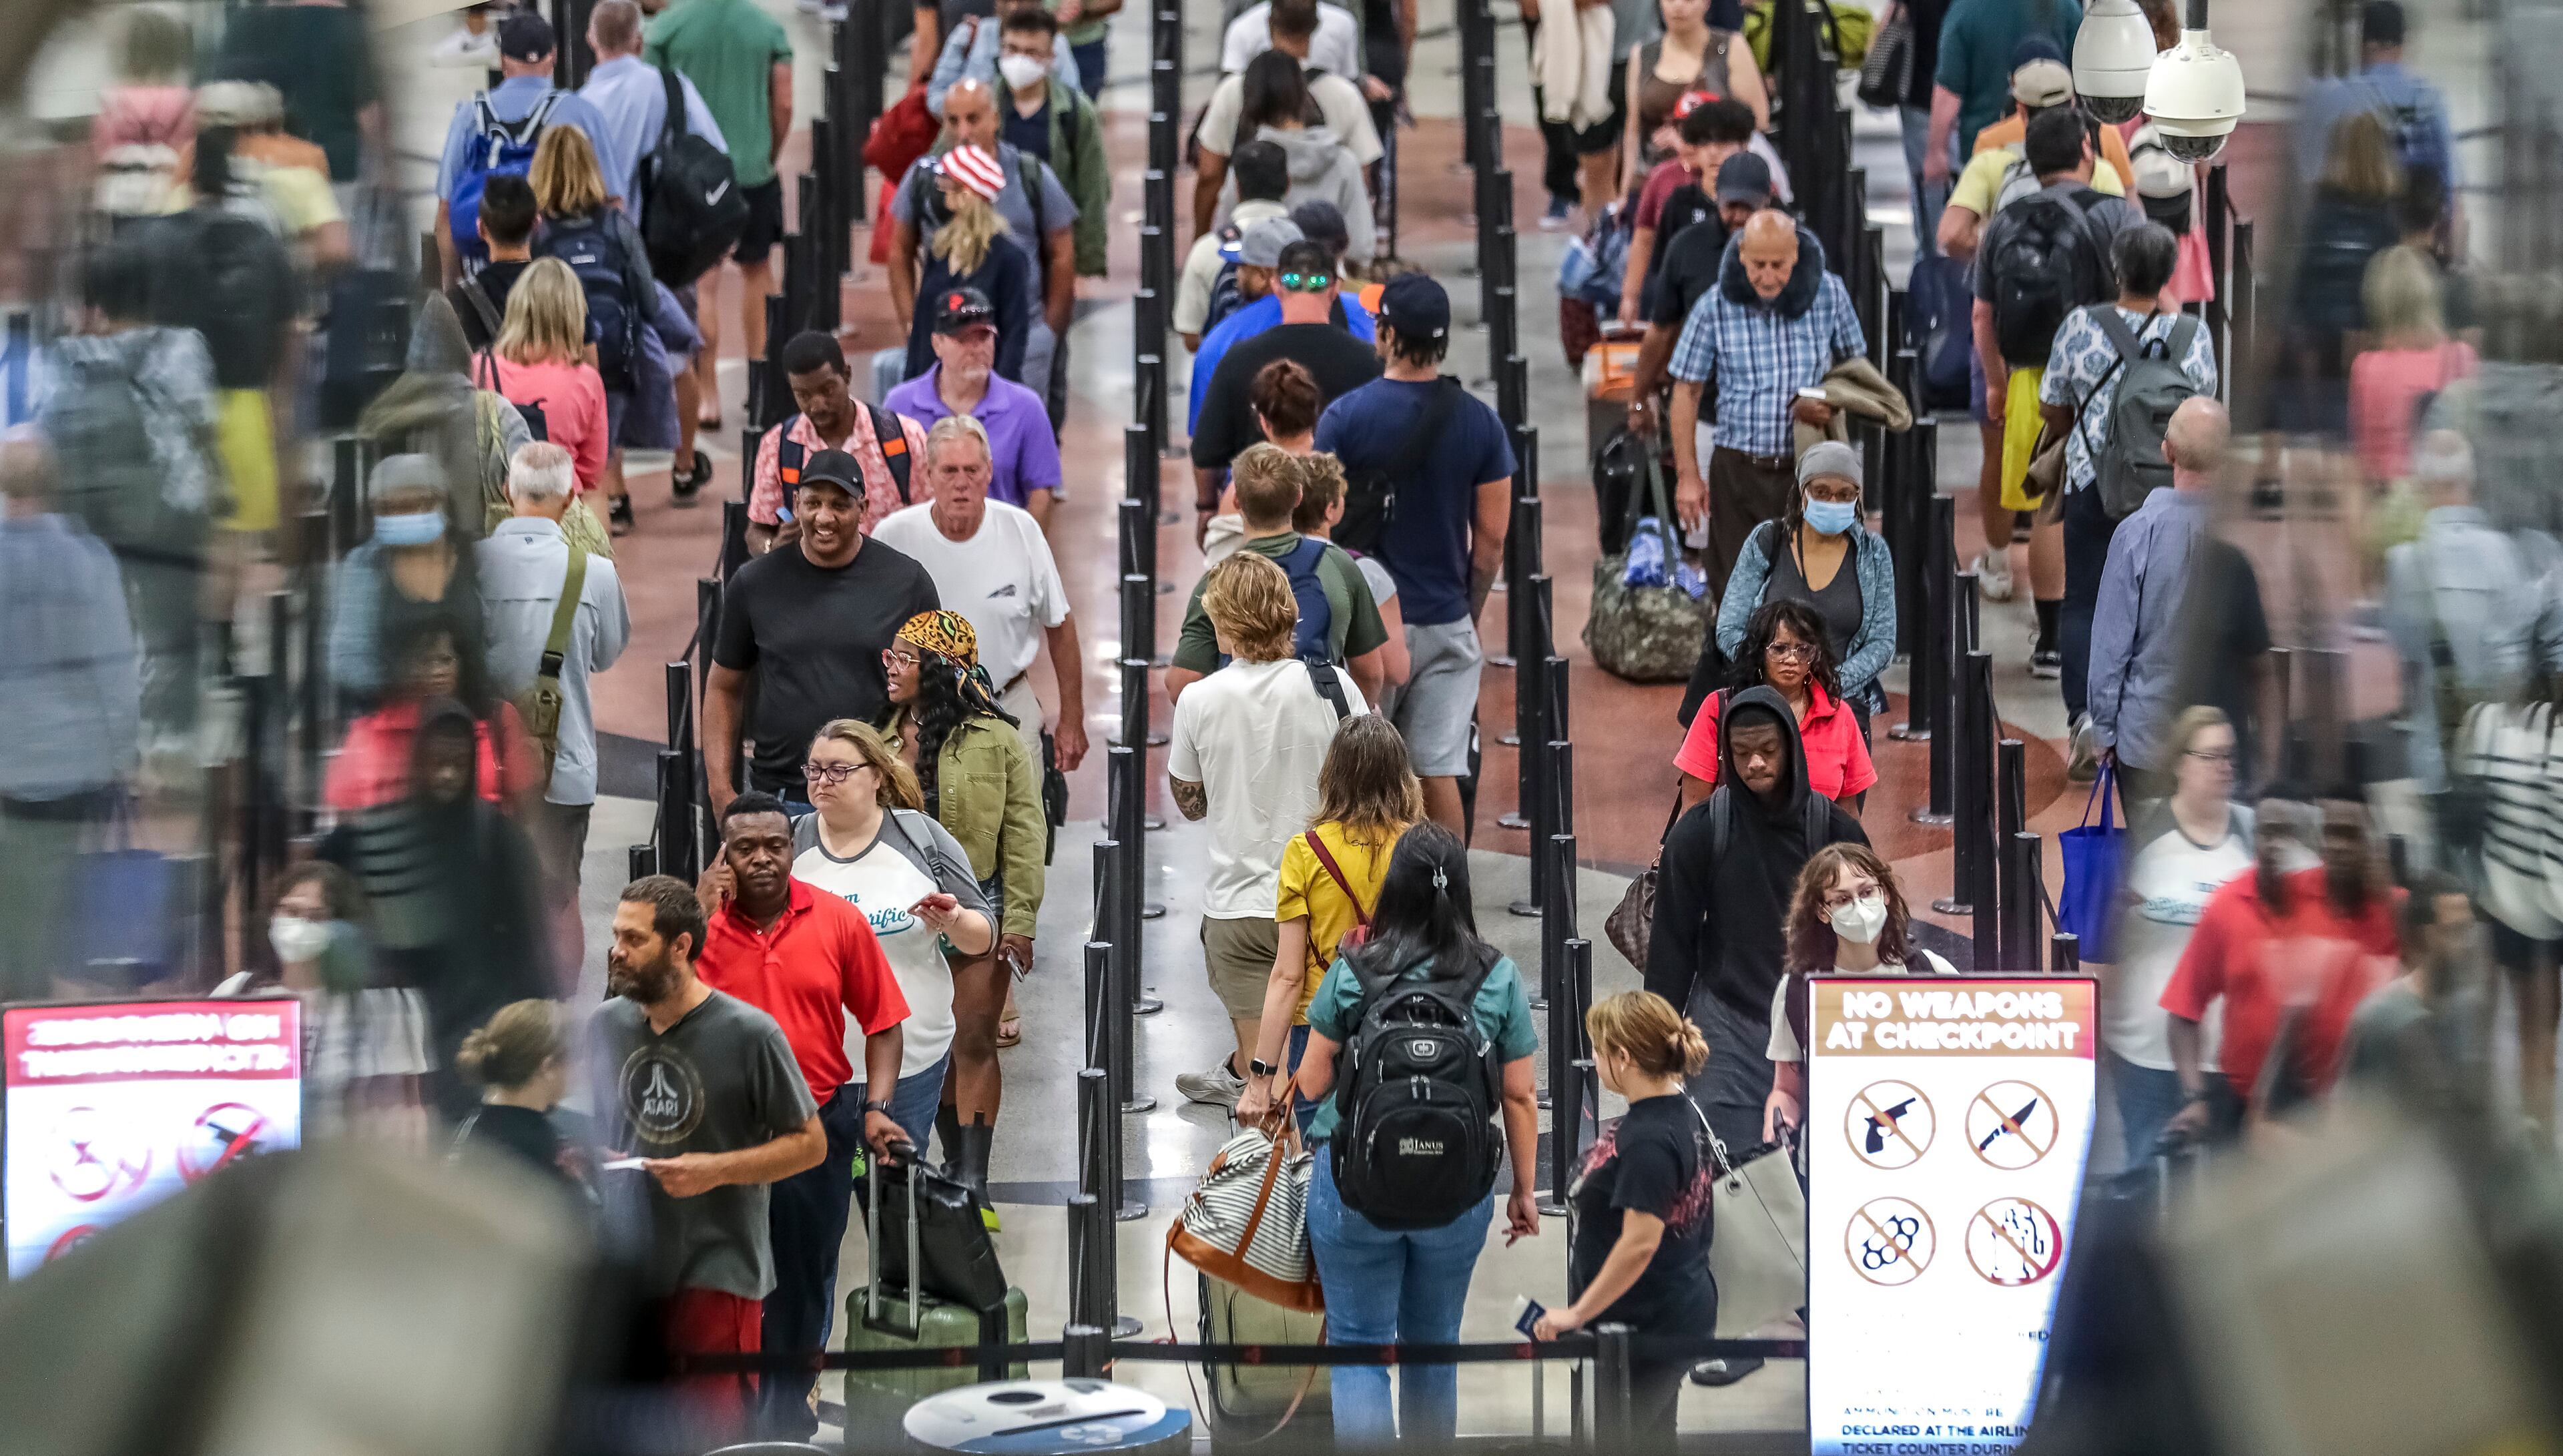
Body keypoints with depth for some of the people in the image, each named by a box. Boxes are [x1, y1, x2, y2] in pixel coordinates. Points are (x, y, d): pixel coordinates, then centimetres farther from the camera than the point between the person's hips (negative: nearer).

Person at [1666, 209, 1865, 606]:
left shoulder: (1829, 294, -4)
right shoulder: (1715, 306, -7)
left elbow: (1853, 363, 12)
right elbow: (1686, 391, 1)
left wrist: (1832, 403, -11)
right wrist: (1687, 476, -2)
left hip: (1808, 469, 0)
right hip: (1738, 471, 0)